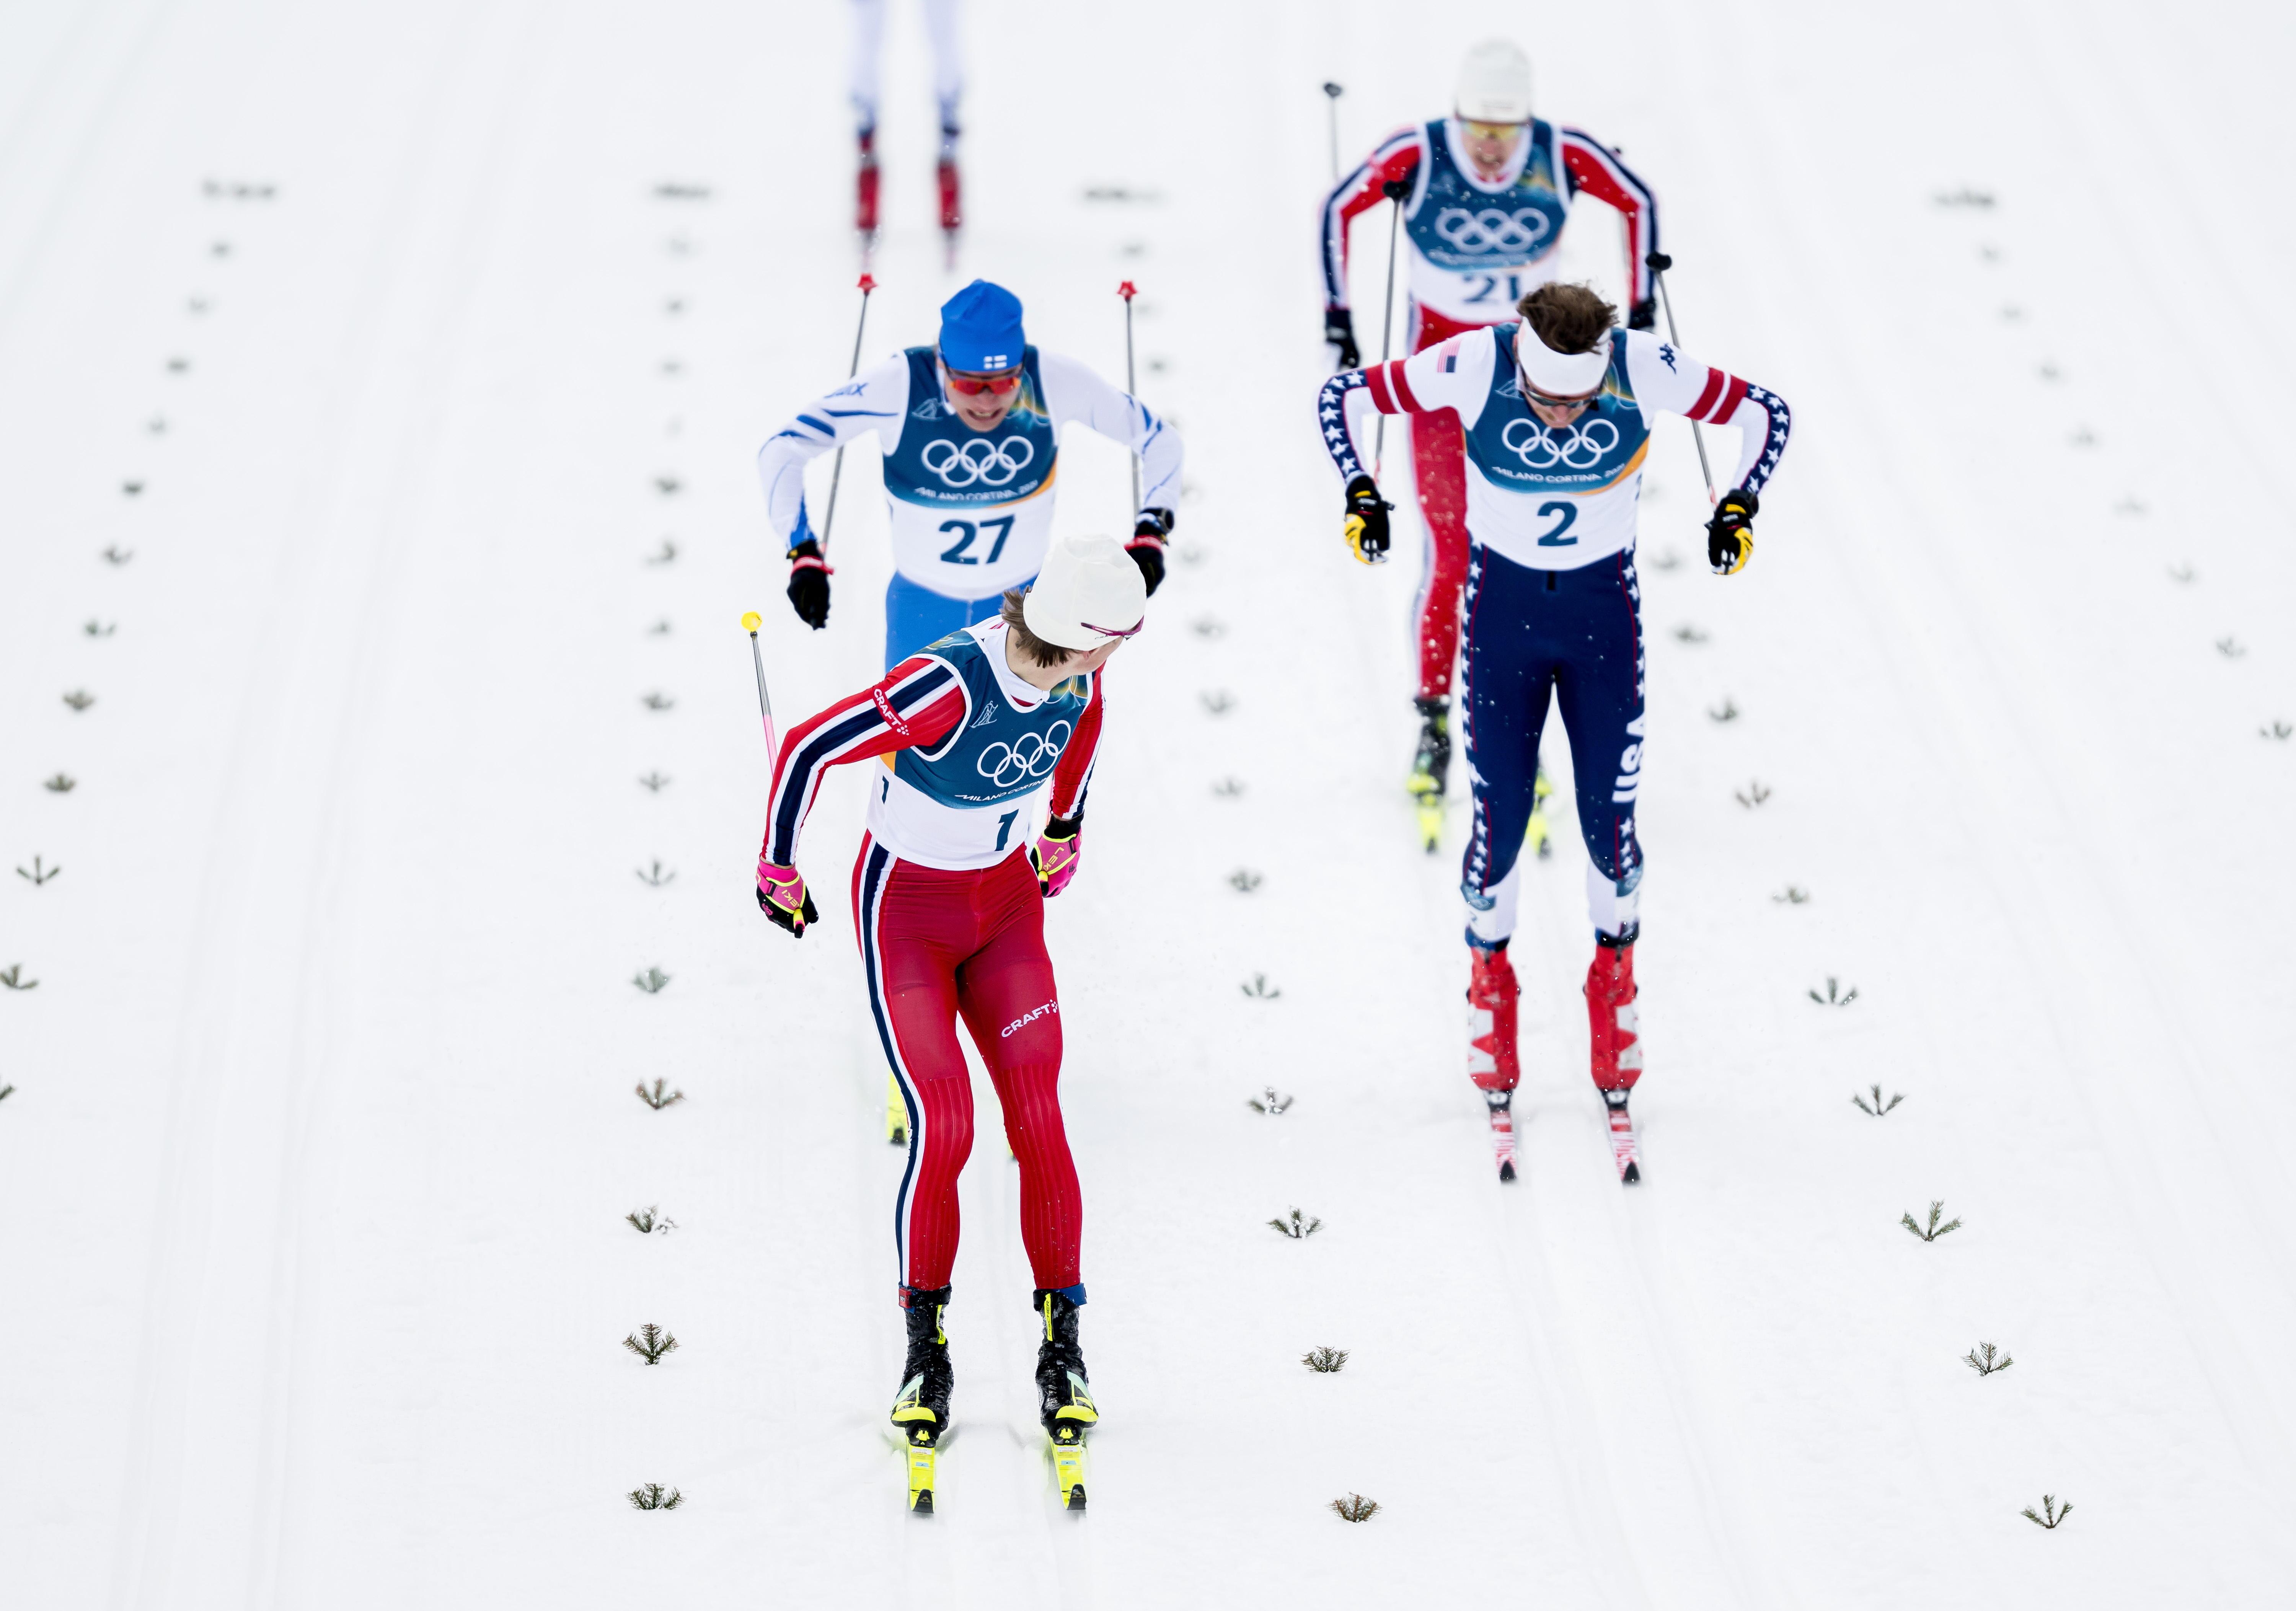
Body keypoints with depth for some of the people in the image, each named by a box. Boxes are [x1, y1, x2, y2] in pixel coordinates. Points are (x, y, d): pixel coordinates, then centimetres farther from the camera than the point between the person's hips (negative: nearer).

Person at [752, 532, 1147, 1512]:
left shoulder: (1077, 678, -12)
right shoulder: (947, 686, -32)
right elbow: (811, 749, -24)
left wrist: (1064, 827, 24)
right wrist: (778, 871, -12)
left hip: (1007, 903, 5)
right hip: (906, 910, -5)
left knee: (1037, 1118, -6)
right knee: (943, 1128, -15)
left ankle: (1062, 1350, 3)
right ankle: (927, 1350, 4)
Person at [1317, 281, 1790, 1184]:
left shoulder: (1646, 371, -23)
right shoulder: (1474, 367, -23)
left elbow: (1765, 413, -7)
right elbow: (1344, 397, -10)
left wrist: (1739, 507, -17)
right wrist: (1361, 492, -20)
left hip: (1604, 608, 0)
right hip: (1502, 602, 0)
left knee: (1611, 820, 0)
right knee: (1498, 818, -2)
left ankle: (1614, 966, 26)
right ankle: (1490, 966, 24)